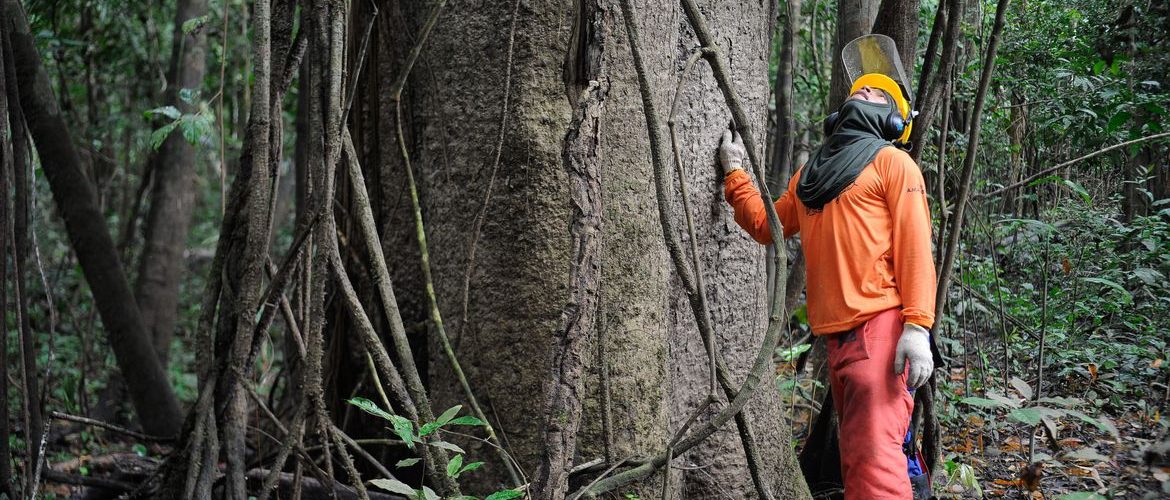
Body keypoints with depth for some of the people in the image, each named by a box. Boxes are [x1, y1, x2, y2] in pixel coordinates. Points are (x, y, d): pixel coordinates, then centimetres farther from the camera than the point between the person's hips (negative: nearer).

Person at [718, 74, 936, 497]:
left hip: (879, 325, -7)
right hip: (835, 332, 7)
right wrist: (734, 172, 28)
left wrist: (917, 326, -17)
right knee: (854, 457, 11)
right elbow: (765, 225, 33)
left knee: (875, 454, -17)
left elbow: (915, 246, -6)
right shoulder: (809, 175, 24)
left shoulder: (892, 162, 4)